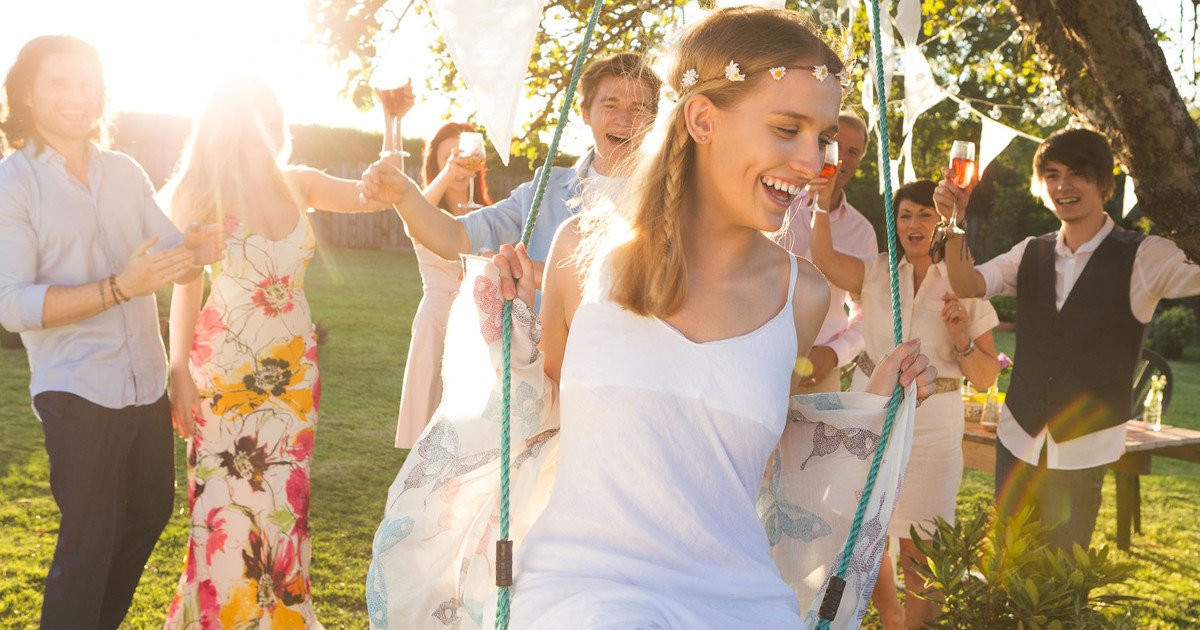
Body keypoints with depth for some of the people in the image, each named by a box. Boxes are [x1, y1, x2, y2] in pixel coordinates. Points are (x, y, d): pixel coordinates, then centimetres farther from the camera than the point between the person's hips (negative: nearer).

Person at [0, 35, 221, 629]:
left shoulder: (124, 172, 7)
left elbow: (171, 257, 5)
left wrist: (198, 247, -19)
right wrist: (120, 287, -28)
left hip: (147, 384, 6)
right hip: (77, 392, -6)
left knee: (150, 512, 19)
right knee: (88, 541, -3)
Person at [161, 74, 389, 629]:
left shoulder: (298, 185, 3)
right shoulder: (205, 196, -8)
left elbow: (379, 194, 7)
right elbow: (186, 289, -4)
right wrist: (179, 373, -9)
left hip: (293, 369, 4)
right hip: (226, 369, -3)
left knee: (282, 496, 7)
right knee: (226, 502, -2)